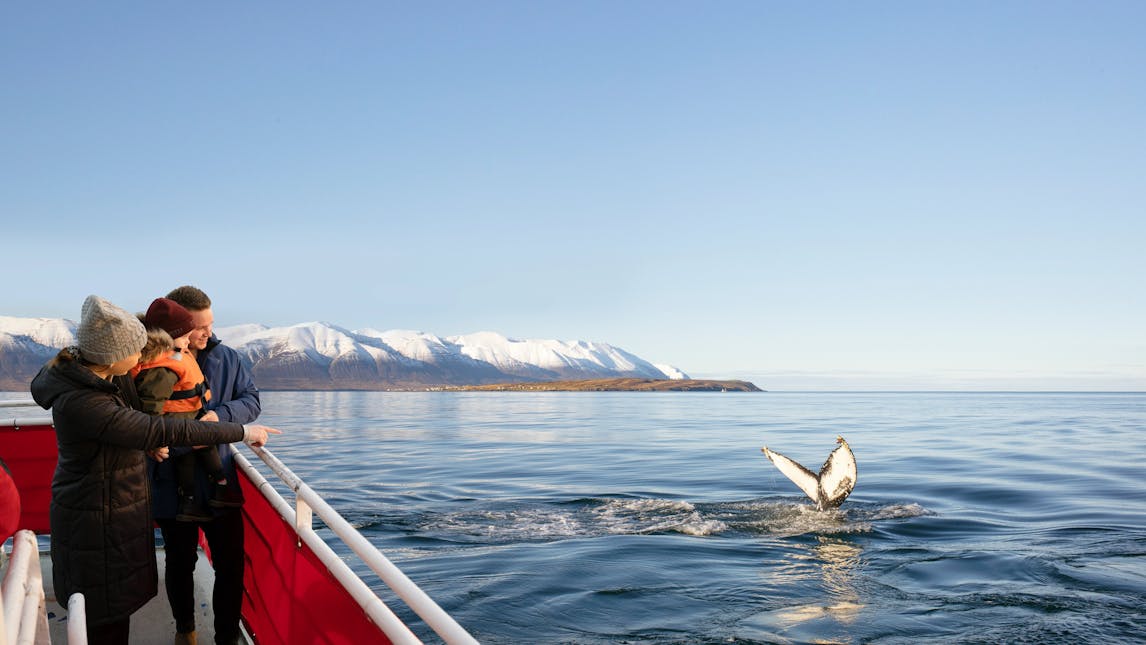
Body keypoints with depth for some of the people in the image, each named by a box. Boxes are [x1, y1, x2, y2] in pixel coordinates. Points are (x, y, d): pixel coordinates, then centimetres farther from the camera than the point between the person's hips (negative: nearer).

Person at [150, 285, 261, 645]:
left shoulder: (227, 358, 0)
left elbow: (252, 401, -1)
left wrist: (218, 415, -18)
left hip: (219, 482, 2)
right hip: (173, 486, -1)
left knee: (231, 564, 4)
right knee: (180, 563, 19)